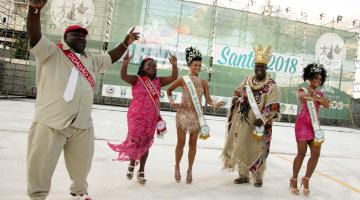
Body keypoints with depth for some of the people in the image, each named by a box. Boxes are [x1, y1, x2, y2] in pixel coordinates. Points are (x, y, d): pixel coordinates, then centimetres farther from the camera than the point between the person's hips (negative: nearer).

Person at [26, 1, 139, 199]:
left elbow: (111, 57, 28)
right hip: (50, 123, -5)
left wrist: (125, 43, 16)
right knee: (39, 170, 6)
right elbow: (34, 36, -13)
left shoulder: (91, 60, 21)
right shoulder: (51, 52, 3)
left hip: (82, 125, 5)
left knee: (81, 169, 20)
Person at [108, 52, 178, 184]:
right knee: (134, 141, 2)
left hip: (152, 119, 4)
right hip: (136, 116, -3)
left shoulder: (158, 81, 6)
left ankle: (141, 171, 26)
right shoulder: (137, 79, -5)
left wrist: (174, 65, -14)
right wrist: (125, 64, -38)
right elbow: (123, 76, -21)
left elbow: (174, 78, 0)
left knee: (145, 144, 11)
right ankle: (132, 164, 32)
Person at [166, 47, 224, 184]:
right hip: (183, 114, -1)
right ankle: (177, 167, 25)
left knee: (193, 143, 8)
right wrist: (172, 103, 0)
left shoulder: (203, 83, 1)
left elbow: (208, 100, -3)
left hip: (196, 115, 2)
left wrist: (216, 104, -23)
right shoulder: (183, 80, -2)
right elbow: (169, 90, 11)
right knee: (181, 142, 5)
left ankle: (190, 170, 21)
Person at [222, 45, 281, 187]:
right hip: (242, 121, 6)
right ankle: (243, 175, 26)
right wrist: (236, 99, 2)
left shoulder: (271, 86, -10)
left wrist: (263, 119, -25)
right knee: (240, 148, 11)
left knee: (256, 150, 2)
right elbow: (238, 92, 23)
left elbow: (273, 107, -15)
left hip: (257, 124, -5)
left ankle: (258, 177, 21)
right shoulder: (247, 80, 8)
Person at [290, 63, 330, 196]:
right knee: (302, 153, -7)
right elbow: (302, 96, -24)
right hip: (303, 124, -5)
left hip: (315, 125, 5)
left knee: (316, 153, -1)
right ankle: (294, 180, 9)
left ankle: (306, 179, 15)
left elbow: (326, 105, -2)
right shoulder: (303, 90, 2)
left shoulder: (320, 94, 17)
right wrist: (318, 98, -34)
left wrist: (316, 95, -14)